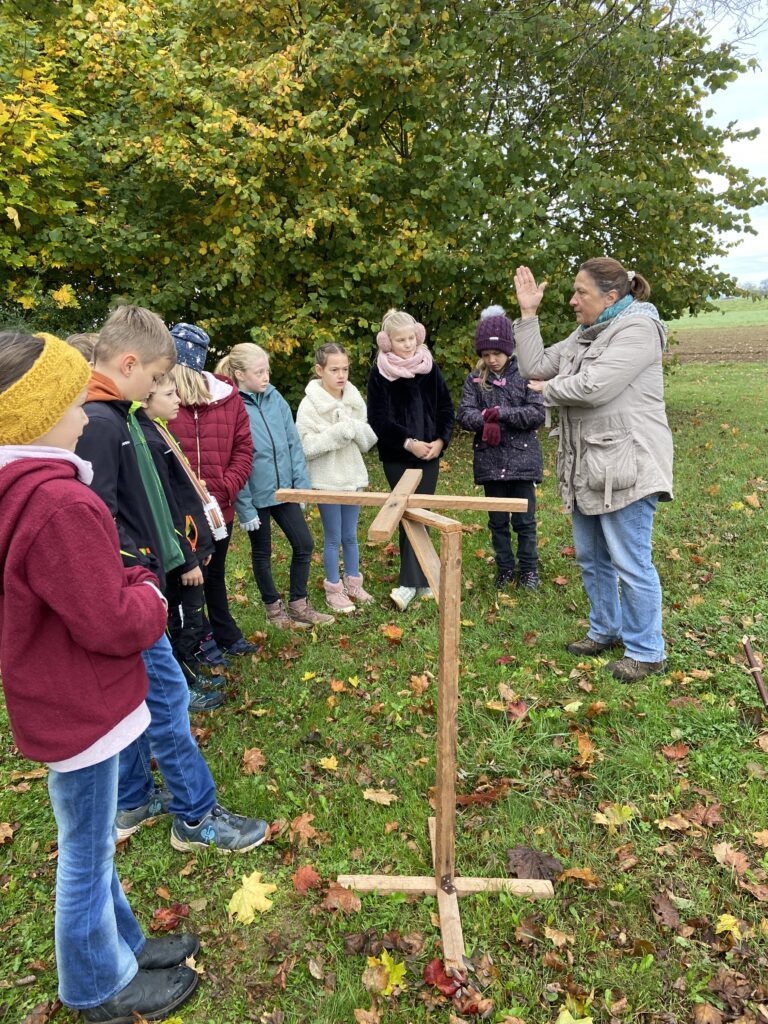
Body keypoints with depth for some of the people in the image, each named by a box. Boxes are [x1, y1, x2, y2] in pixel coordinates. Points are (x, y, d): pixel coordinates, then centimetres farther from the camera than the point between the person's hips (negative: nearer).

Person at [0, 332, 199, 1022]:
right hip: (80, 708, -9)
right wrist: (150, 595, -7)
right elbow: (112, 623, -26)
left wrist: (125, 585, 2)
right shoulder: (62, 505, -30)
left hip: (56, 698, 9)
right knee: (88, 854, 13)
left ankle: (121, 943, 47)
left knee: (91, 844, 25)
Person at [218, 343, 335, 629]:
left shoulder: (275, 398, -1)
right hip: (255, 495, -5)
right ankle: (274, 608, 30)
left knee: (304, 544, 8)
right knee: (262, 552, 13)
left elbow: (293, 444, 4)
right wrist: (245, 507, -14)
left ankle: (298, 604, 25)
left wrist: (302, 484, 1)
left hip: (284, 489, 5)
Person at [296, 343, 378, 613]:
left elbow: (369, 440, 3)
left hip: (353, 477, 4)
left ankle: (353, 584, 32)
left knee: (350, 536, 16)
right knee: (333, 538, 7)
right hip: (326, 480, -4)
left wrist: (355, 428, -17)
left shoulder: (355, 399, 2)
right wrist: (340, 431, -24)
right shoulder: (310, 404, -12)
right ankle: (334, 590, 22)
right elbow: (307, 446, -18)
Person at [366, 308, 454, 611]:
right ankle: (421, 579, 9)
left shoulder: (430, 367, 3)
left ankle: (410, 583, 7)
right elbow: (378, 419, -8)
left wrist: (440, 440, -7)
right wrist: (409, 443, -15)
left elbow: (446, 409, 8)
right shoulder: (379, 373, -4)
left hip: (429, 453, 2)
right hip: (397, 456, -2)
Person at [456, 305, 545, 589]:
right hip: (490, 460, 3)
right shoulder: (475, 379, 3)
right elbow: (464, 413, -4)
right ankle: (505, 568, 27)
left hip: (521, 458, -2)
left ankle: (529, 568, 22)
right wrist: (486, 420, -23)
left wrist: (501, 413, -18)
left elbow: (538, 414, -10)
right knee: (498, 521, 12)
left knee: (524, 520, 6)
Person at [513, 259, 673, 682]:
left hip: (625, 467, -9)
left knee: (630, 563, -2)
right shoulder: (584, 335, 15)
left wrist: (548, 389, -5)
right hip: (588, 468, 9)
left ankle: (646, 651, 13)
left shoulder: (637, 329, -12)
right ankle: (606, 630, 35)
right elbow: (535, 367, 10)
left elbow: (595, 386, -23)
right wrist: (528, 314, 5)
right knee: (591, 557, 18)